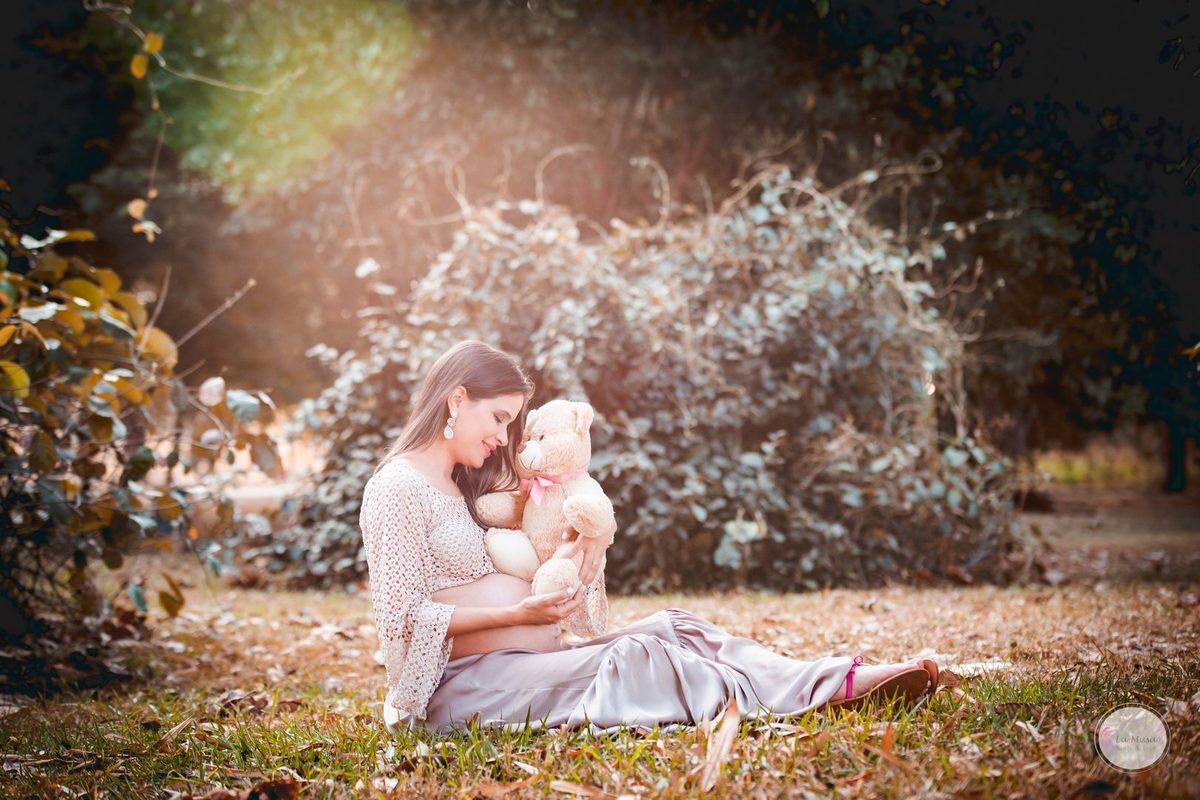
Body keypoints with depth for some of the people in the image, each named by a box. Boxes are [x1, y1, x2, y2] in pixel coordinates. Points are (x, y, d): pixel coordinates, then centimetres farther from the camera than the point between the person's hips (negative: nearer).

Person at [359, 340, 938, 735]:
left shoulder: (460, 486, 22)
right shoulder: (399, 486, -7)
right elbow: (405, 616, -15)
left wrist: (585, 539, 1)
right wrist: (516, 613, -18)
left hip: (533, 660, 9)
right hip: (462, 683, -9)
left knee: (672, 629, -8)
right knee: (632, 661, -26)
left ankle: (842, 678, -21)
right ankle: (832, 690, -28)